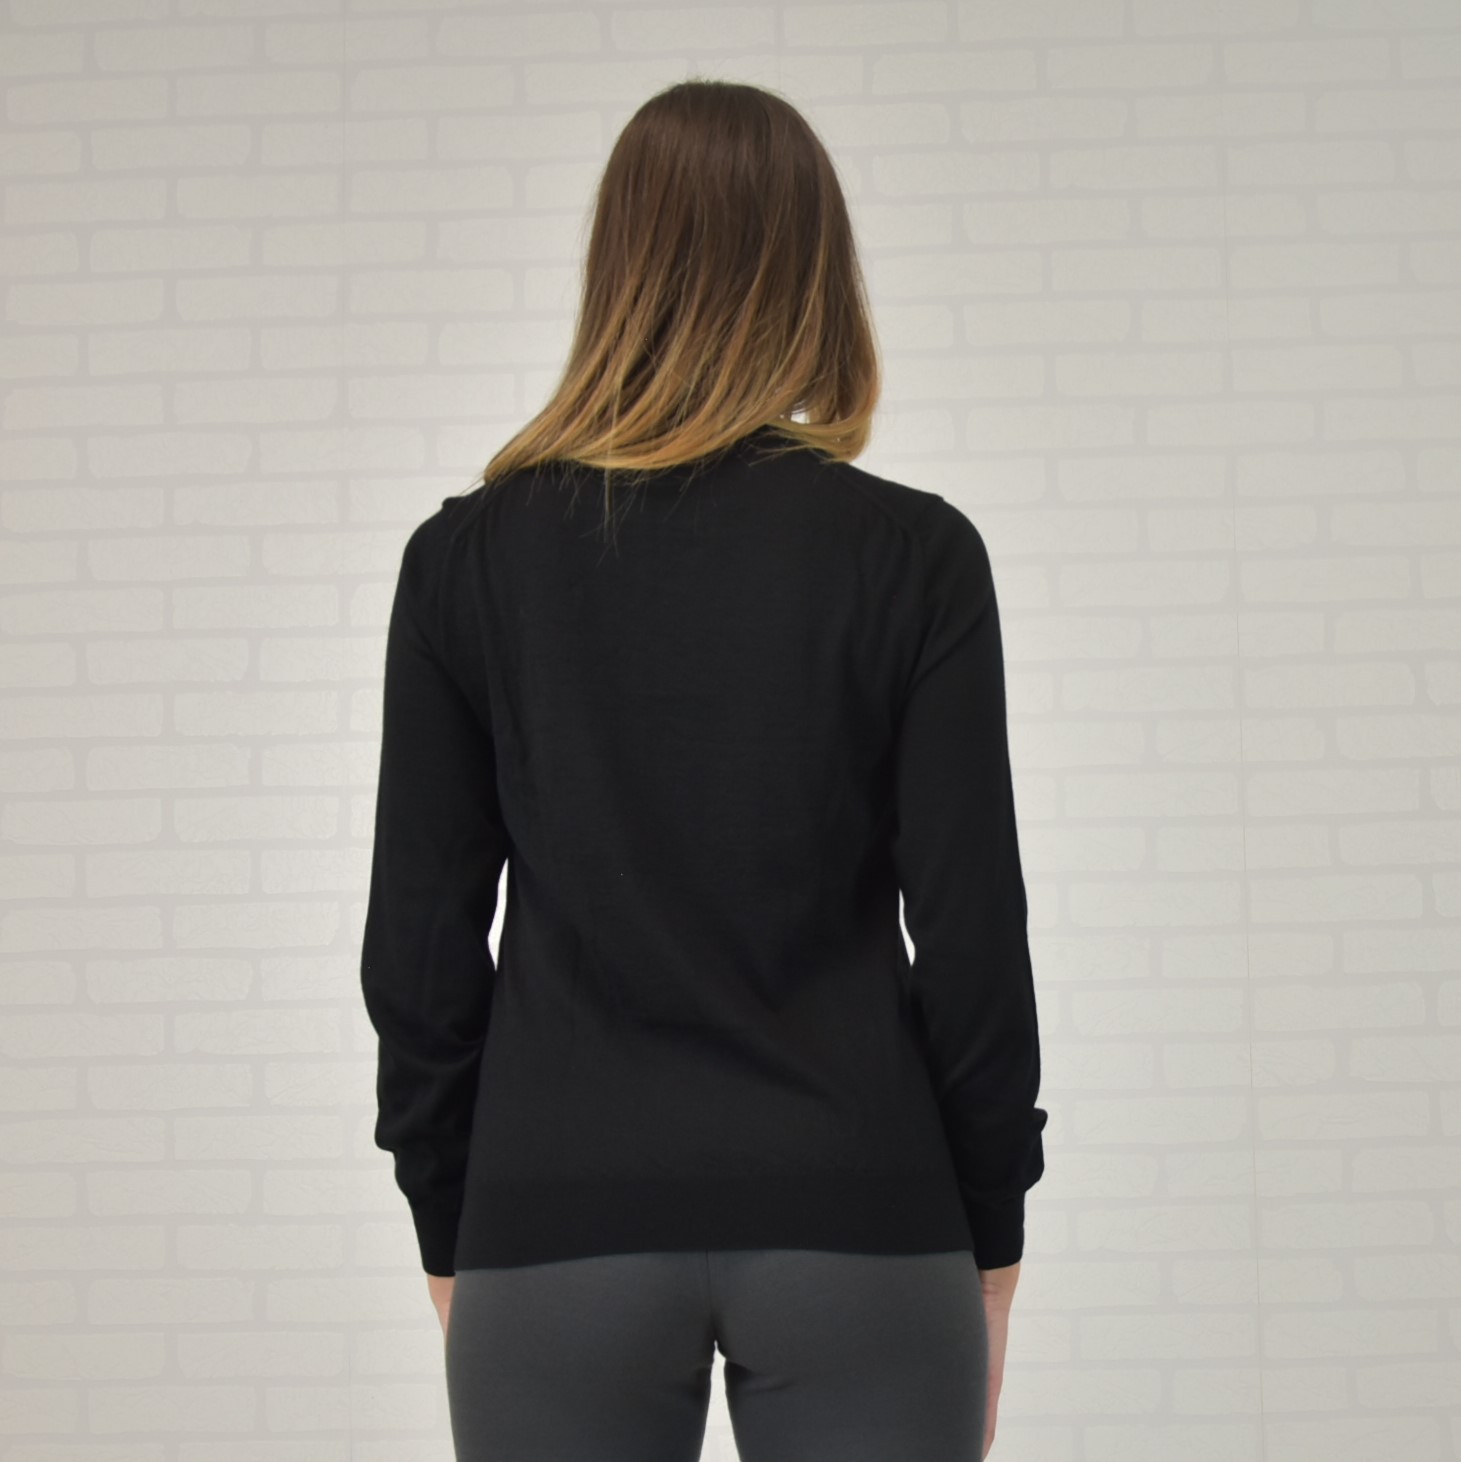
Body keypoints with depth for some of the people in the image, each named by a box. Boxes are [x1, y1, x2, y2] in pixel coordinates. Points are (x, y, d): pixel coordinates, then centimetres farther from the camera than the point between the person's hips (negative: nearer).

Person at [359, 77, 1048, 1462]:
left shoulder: (466, 558, -1)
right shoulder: (914, 554, -5)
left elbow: (419, 943, 1)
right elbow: (971, 930, -4)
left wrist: (448, 1234, 11)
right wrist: (989, 1243, 7)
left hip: (564, 1226, 1)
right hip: (857, 1226, -1)